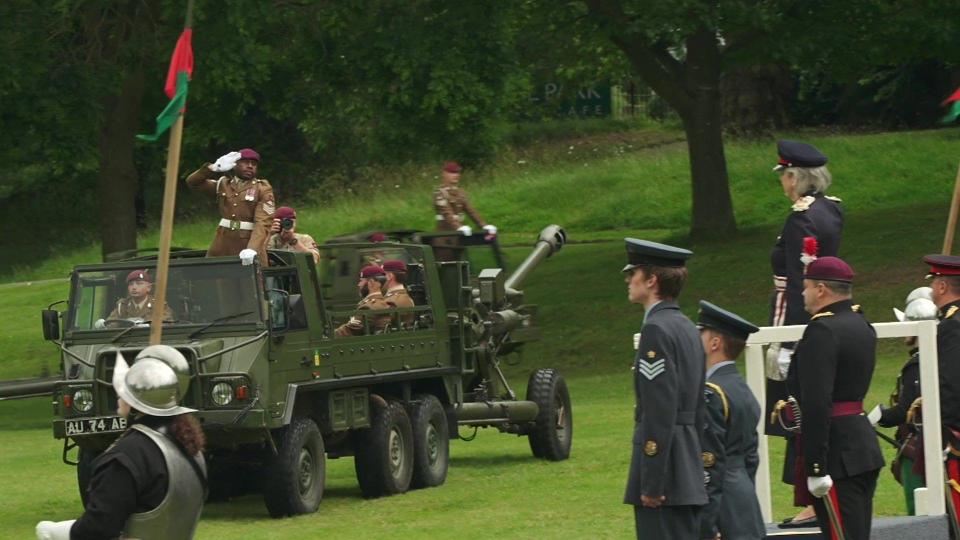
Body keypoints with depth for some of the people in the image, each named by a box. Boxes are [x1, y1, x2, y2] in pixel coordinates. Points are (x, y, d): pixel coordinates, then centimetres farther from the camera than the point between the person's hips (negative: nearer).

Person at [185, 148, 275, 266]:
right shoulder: (223, 184, 12)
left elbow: (263, 223, -14)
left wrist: (252, 250, -30)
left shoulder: (263, 189, -2)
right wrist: (214, 168, -5)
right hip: (222, 243, 4)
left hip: (250, 244, -4)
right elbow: (192, 182, 11)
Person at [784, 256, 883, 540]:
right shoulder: (861, 325, 13)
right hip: (864, 441, 10)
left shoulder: (822, 331, -16)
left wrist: (815, 468, -24)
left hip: (836, 450, -10)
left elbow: (816, 404, -22)